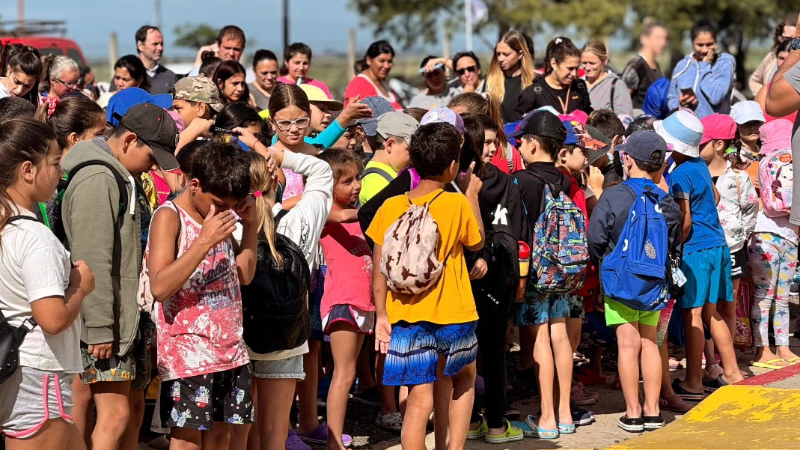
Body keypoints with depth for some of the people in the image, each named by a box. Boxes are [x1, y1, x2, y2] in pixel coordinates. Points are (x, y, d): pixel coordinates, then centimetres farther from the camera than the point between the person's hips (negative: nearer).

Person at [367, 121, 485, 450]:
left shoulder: (391, 208, -4)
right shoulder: (458, 204, -9)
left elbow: (379, 268, -1)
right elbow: (476, 242, 9)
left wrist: (381, 315, 7)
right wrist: (472, 194, 17)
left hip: (407, 317, 1)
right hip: (452, 314, -1)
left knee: (420, 399, 0)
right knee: (463, 378, 24)